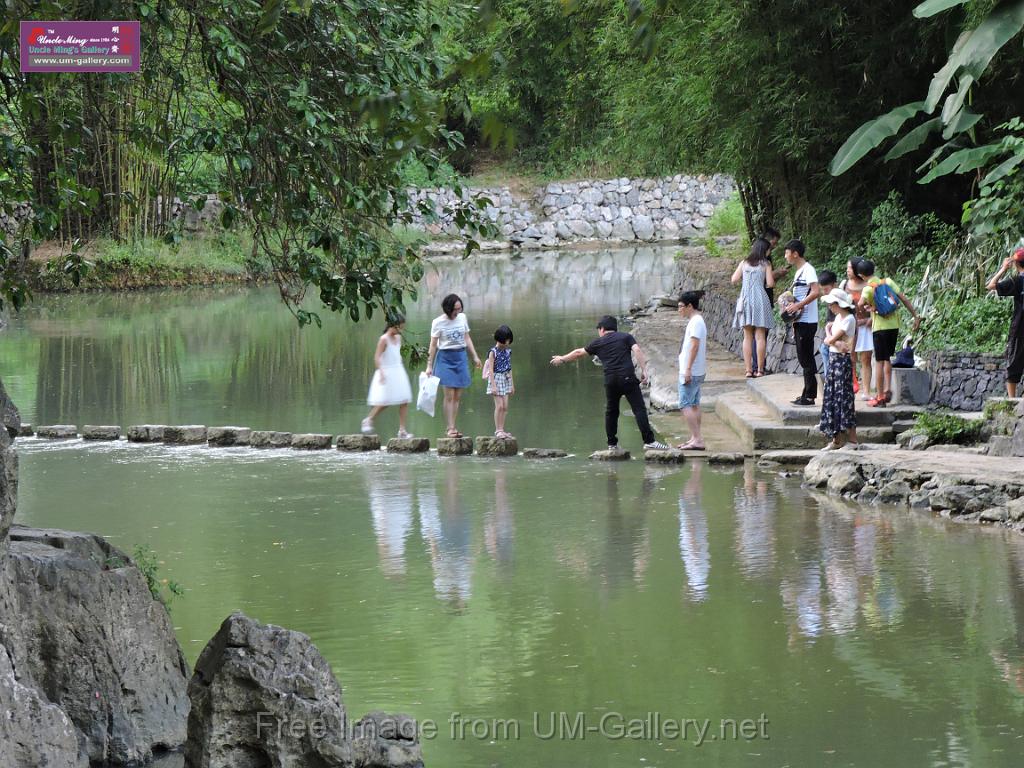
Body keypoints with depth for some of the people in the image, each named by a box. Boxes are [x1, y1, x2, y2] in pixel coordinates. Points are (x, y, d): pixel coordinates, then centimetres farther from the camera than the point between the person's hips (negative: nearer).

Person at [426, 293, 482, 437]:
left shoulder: (462, 317, 6)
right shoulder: (438, 322, -6)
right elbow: (433, 345, -3)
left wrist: (475, 356, 12)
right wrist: (429, 366, -4)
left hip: (461, 357, 4)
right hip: (446, 358, -4)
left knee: (457, 396, 2)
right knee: (449, 395, -10)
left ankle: (452, 428, 5)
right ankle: (450, 428, -12)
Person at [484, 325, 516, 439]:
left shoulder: (508, 351, 8)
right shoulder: (493, 352, -10)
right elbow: (491, 369, -13)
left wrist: (512, 385, 15)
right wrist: (493, 385, -18)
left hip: (506, 379, 6)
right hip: (496, 379, -6)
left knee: (505, 407, 4)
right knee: (499, 406, -8)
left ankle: (501, 430, 9)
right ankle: (498, 430, -1)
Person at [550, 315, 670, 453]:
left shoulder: (598, 343, 18)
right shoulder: (626, 337, 13)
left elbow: (579, 353, 30)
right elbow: (637, 350, -4)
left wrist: (562, 359, 45)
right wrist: (644, 370, -5)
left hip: (610, 380, 2)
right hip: (628, 377, -2)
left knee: (611, 412, 16)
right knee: (639, 409, -6)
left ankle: (612, 445, 17)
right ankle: (649, 441, -15)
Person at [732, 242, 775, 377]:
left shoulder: (744, 263, 10)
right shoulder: (765, 264, 1)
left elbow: (734, 280, 9)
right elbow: (770, 284, -4)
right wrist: (772, 278, 17)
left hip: (745, 300, 3)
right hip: (760, 299, -3)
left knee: (747, 337, 5)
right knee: (760, 336, -1)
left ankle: (749, 370, 1)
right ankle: (759, 369, -4)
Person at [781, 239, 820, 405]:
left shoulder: (807, 270, -13)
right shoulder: (799, 271, 17)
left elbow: (816, 291, -26)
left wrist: (797, 305, -26)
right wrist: (790, 305, 12)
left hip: (807, 322, -10)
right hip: (800, 321, 10)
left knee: (806, 359, -7)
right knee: (804, 359, 12)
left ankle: (810, 396, -5)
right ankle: (807, 394, 17)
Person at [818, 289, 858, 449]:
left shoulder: (849, 319, -14)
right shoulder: (838, 317, 13)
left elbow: (830, 339, -17)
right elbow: (827, 341, 8)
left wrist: (828, 332, 3)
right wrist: (837, 343, -12)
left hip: (842, 360, -9)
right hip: (833, 359, 9)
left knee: (843, 398, -9)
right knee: (831, 398, 8)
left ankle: (852, 438, -7)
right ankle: (836, 439, 12)